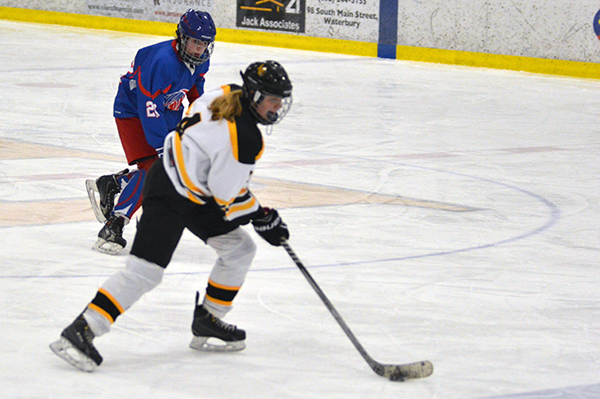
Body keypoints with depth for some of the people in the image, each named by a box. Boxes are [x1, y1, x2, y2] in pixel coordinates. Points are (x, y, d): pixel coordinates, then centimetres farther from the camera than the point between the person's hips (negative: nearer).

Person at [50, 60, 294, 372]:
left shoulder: (228, 95, -1)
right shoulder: (244, 140, -27)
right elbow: (227, 197, -21)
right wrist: (262, 219, -6)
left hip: (197, 191, 11)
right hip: (170, 195, -11)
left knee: (240, 250, 12)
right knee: (145, 271, -16)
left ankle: (207, 324, 21)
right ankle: (80, 332, -15)